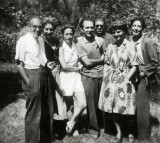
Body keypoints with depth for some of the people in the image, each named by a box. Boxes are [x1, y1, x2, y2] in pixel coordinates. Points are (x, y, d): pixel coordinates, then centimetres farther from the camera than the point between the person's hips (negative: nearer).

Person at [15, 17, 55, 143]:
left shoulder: (41, 40, 10)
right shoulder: (23, 40, -11)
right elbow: (19, 64, -13)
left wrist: (47, 63, 3)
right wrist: (27, 82, -18)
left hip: (43, 75, 8)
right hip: (32, 76, -8)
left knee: (47, 110, 17)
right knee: (33, 112, 2)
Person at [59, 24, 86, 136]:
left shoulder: (75, 46, 7)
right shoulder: (61, 48, -7)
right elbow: (64, 66, -13)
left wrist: (79, 66, -6)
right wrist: (77, 68, -3)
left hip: (76, 76, 4)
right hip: (66, 77, -4)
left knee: (83, 104, -5)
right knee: (69, 106, 7)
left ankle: (71, 124, 17)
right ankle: (72, 127, 28)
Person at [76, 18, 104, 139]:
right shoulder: (80, 44, -5)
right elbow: (87, 62, -10)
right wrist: (100, 60, 1)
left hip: (101, 75, 3)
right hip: (89, 77, -3)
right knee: (91, 104, 4)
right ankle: (94, 128, 20)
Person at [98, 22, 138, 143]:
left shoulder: (130, 46, -3)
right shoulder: (111, 46, 9)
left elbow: (134, 66, -6)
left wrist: (127, 78, -14)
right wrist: (105, 76, 4)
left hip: (124, 81, -3)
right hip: (111, 81, 4)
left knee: (124, 108, 0)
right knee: (113, 108, 5)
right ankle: (119, 131, 21)